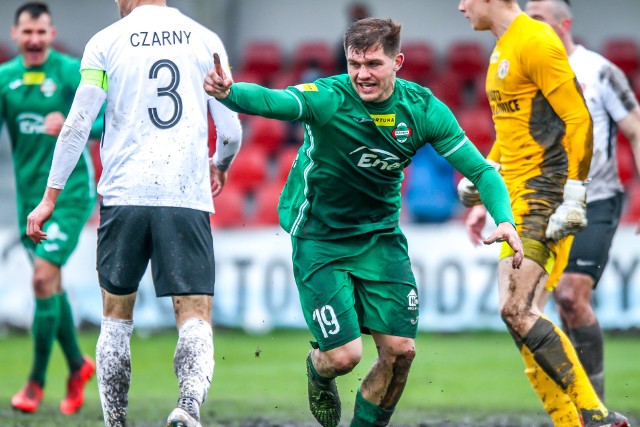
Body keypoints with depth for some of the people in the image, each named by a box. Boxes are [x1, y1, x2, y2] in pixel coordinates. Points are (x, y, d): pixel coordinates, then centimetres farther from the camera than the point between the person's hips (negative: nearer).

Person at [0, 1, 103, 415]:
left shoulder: (72, 72, -9)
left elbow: (106, 122, -13)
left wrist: (70, 125, -29)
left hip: (69, 191, -5)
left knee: (44, 277, -13)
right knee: (51, 284, 11)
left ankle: (37, 381, -4)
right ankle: (77, 364, 30)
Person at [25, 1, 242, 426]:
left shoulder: (106, 42, 4)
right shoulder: (206, 40, 8)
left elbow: (77, 126, 2)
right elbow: (231, 132, 10)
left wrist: (50, 198, 9)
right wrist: (220, 166, 32)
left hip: (124, 195, 0)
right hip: (187, 198, 0)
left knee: (116, 317, 15)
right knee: (195, 319, -2)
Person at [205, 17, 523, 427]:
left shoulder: (423, 108, -10)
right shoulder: (328, 98, -22)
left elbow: (481, 170, -4)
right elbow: (272, 101, -42)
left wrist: (505, 219, -22)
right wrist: (229, 92, -64)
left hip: (381, 236, 4)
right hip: (320, 237, -4)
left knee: (400, 350, -4)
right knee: (344, 355, -10)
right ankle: (319, 372, 29)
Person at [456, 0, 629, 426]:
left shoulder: (536, 42, -12)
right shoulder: (504, 49, 19)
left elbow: (579, 120, -16)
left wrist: (572, 199, -20)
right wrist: (481, 188, 25)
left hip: (545, 195, -10)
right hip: (517, 198, 10)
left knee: (517, 311, -18)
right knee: (521, 315, 4)